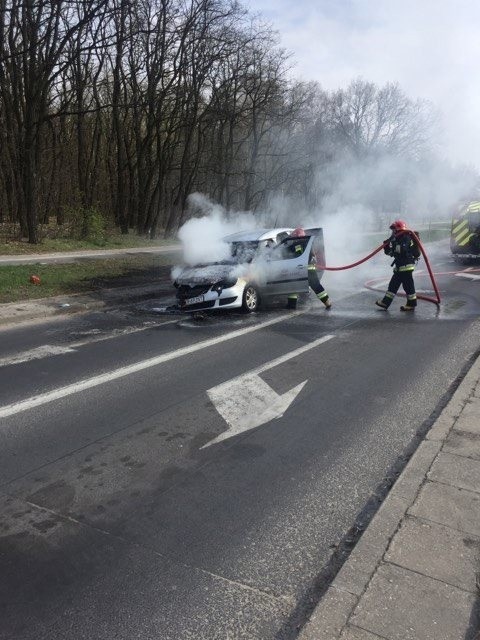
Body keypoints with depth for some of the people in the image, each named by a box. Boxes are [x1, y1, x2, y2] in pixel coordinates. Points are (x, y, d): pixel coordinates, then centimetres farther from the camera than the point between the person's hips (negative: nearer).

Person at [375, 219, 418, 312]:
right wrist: (386, 245, -1)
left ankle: (411, 304, 6)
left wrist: (393, 244, -30)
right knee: (393, 284, 11)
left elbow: (402, 250, -31)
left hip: (406, 266, -10)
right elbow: (389, 252, 15)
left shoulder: (407, 239, -14)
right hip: (399, 267, 10)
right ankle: (385, 302, 16)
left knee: (408, 285, -3)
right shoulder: (397, 240, 15)